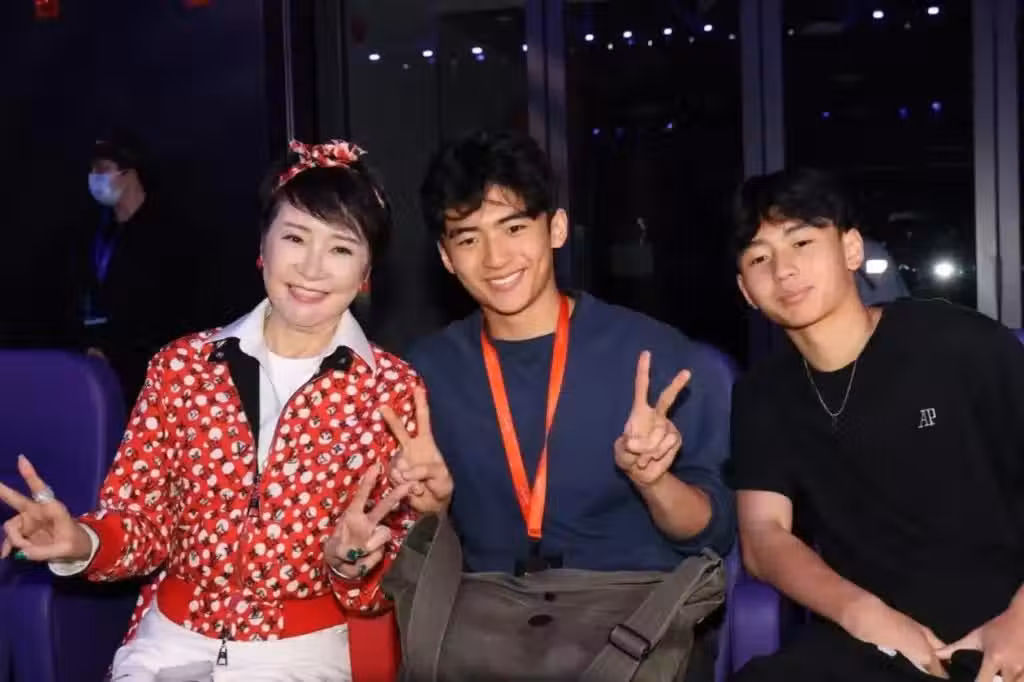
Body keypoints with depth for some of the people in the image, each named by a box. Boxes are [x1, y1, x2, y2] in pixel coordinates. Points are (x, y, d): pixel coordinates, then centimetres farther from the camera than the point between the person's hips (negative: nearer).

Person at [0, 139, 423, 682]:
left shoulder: (393, 389, -5)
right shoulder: (182, 365, 1)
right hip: (172, 639, 2)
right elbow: (146, 523, 3)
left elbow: (392, 581, -3)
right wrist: (83, 541, -17)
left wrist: (352, 562, -24)